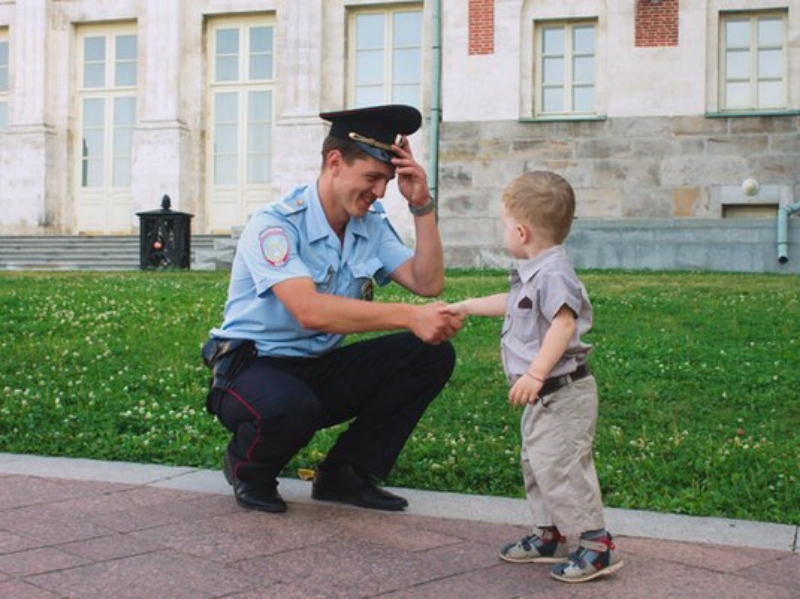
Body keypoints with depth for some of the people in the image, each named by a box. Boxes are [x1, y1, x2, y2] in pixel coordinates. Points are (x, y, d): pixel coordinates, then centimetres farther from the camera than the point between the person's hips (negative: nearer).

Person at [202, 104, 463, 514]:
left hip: (322, 371, 7)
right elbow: (310, 311, -35)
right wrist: (410, 316, -40)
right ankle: (248, 468, -3)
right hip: (253, 367, -6)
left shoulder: (371, 225, 2)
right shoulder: (274, 224, -20)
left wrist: (421, 205, -12)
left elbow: (428, 284, -5)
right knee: (290, 407, -41)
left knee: (432, 354, -11)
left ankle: (345, 474, -2)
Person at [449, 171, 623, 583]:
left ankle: (597, 545, -2)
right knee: (536, 464, 18)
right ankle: (549, 535, 29)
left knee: (559, 467, -10)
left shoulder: (552, 273, -20)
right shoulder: (532, 274, 14)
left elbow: (564, 322, -32)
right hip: (544, 396, 11)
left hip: (562, 392, -11)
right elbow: (511, 304, 33)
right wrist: (466, 307, 40)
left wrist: (536, 373, -36)